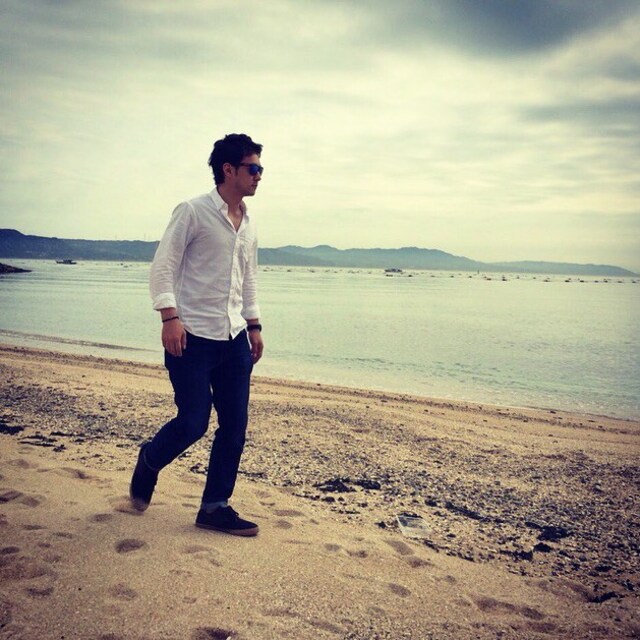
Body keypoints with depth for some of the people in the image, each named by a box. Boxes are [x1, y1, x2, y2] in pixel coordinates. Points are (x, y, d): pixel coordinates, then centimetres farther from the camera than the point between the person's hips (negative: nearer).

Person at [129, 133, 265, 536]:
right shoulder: (193, 212, -5)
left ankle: (215, 507, 16)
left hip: (234, 339, 7)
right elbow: (162, 267, -9)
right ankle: (149, 463, 27)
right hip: (193, 337, -7)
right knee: (194, 422, -5)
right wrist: (170, 318, -19)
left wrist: (254, 325, 16)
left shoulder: (248, 225, 15)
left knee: (235, 426, 3)